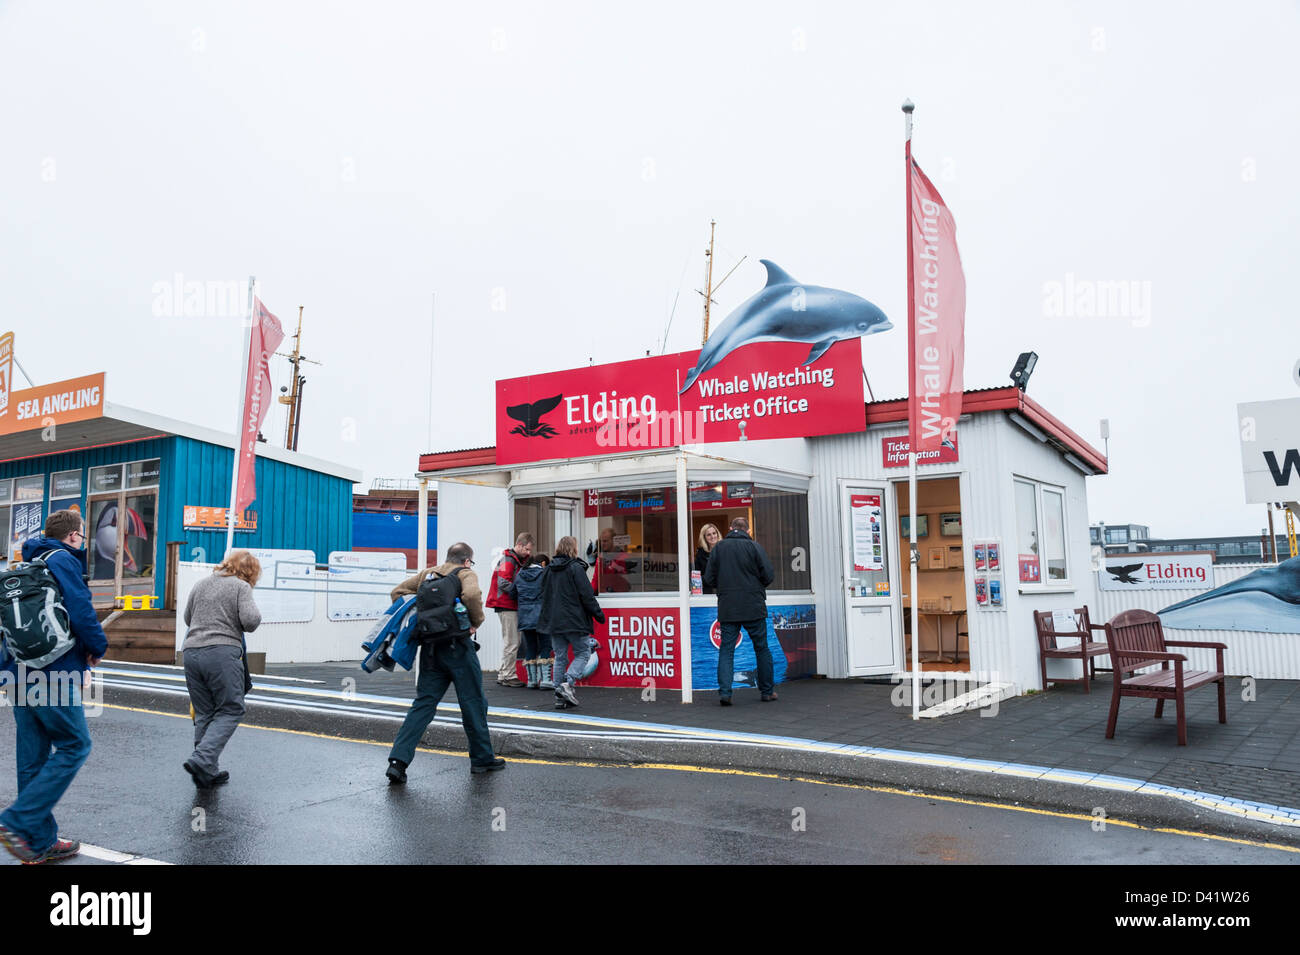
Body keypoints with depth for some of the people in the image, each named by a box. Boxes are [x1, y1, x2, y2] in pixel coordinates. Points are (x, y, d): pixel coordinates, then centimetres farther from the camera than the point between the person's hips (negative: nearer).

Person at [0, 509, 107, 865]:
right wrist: (98, 647, -1)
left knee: (33, 755, 11)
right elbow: (81, 611, -19)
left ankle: (40, 842, 18)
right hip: (53, 674, -9)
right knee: (74, 746, 0)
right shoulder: (63, 560, -9)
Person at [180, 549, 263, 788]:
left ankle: (207, 772, 13)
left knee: (203, 713, 12)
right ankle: (201, 759, -13)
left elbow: (187, 618, 28)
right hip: (223, 653, -6)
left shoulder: (200, 584, 19)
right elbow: (251, 620, -12)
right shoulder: (241, 587, -1)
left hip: (191, 651, 7)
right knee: (230, 710, 2)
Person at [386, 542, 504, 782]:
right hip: (457, 646, -5)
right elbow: (471, 595, -22)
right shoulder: (466, 574, -2)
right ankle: (482, 758, 18)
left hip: (430, 649, 5)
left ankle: (398, 760, -4)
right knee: (473, 702, 8)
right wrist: (476, 622, -8)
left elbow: (398, 592, 14)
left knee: (423, 703, 7)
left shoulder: (426, 574, 16)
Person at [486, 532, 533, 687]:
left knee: (512, 641, 15)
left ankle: (503, 672, 22)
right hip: (506, 606, -10)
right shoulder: (508, 560, -12)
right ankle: (507, 676, 2)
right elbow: (504, 584, -22)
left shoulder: (519, 560, 18)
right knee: (512, 642, -6)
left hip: (512, 606, 10)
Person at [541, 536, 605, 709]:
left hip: (554, 621, 6)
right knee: (582, 653, 4)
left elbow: (545, 596, 16)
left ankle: (560, 698, 9)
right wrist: (598, 613, -2)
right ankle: (567, 683, -15)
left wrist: (547, 618, 23)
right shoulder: (575, 568, -9)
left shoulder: (550, 569, 11)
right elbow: (586, 594, -11)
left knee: (560, 657, 10)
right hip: (575, 621, -6)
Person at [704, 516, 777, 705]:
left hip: (727, 609, 1)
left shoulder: (718, 547, 3)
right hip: (754, 608, -1)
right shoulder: (754, 547, -4)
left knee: (726, 650, 4)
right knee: (762, 649, 11)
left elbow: (709, 578, 3)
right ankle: (767, 691, 17)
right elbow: (769, 576, -5)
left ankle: (724, 691, -8)